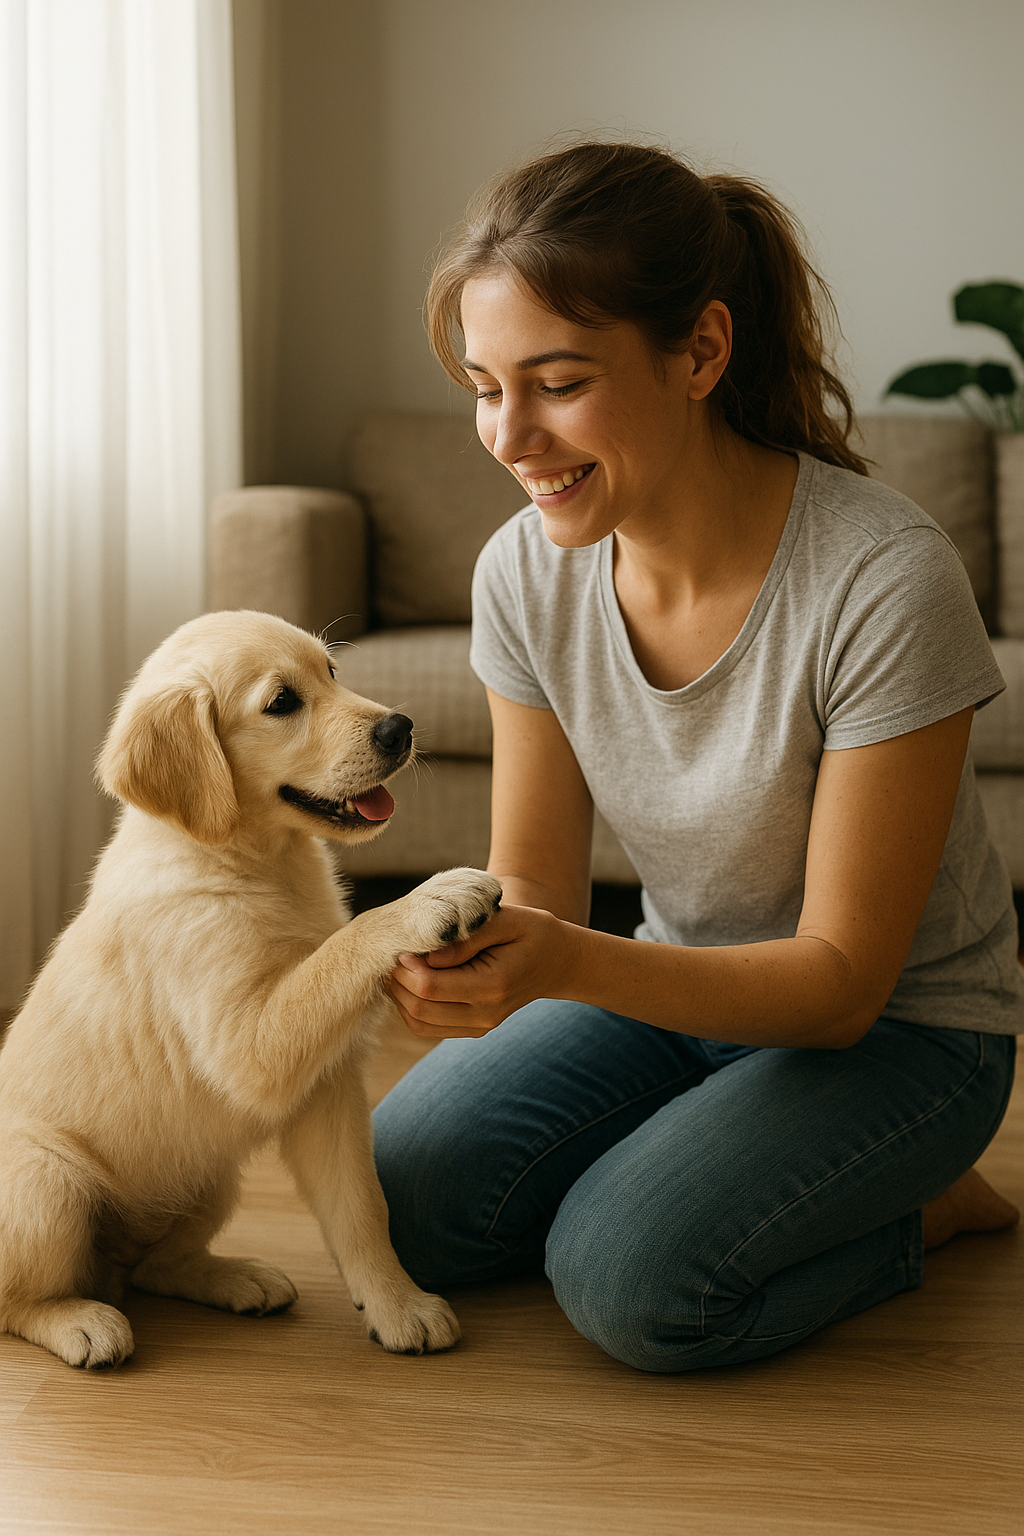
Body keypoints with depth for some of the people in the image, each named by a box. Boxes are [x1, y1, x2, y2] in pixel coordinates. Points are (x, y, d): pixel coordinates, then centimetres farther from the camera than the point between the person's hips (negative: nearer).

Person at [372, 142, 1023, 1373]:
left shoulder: (885, 581, -29)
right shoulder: (526, 572, -12)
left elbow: (840, 981, -25)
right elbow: (534, 879, -5)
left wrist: (563, 964, -40)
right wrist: (466, 945, -30)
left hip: (902, 1027, -5)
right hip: (683, 987, 6)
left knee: (630, 1279, -26)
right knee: (407, 1200, -11)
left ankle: (921, 1207, 2)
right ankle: (694, 1147, 13)